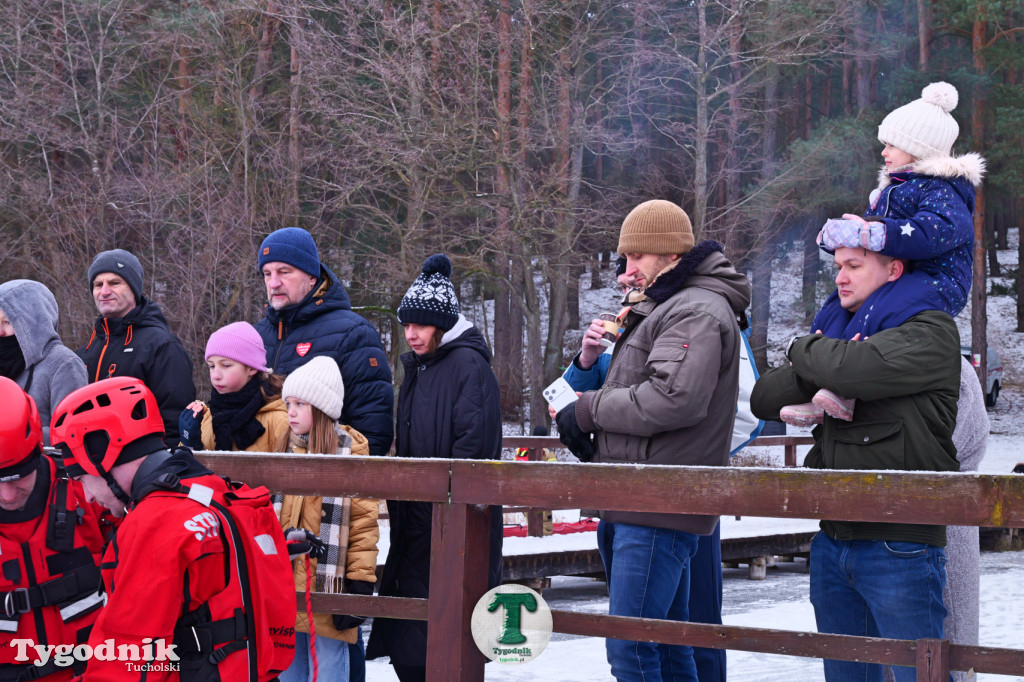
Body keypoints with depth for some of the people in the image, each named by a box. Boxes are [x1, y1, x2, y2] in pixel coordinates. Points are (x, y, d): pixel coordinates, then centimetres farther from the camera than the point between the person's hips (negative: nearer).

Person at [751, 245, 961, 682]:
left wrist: (804, 349, -4)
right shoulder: (844, 332, 17)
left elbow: (854, 369, -25)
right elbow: (764, 398, 9)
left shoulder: (932, 333, -6)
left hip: (900, 545, -7)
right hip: (833, 543, 7)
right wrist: (815, 365, -9)